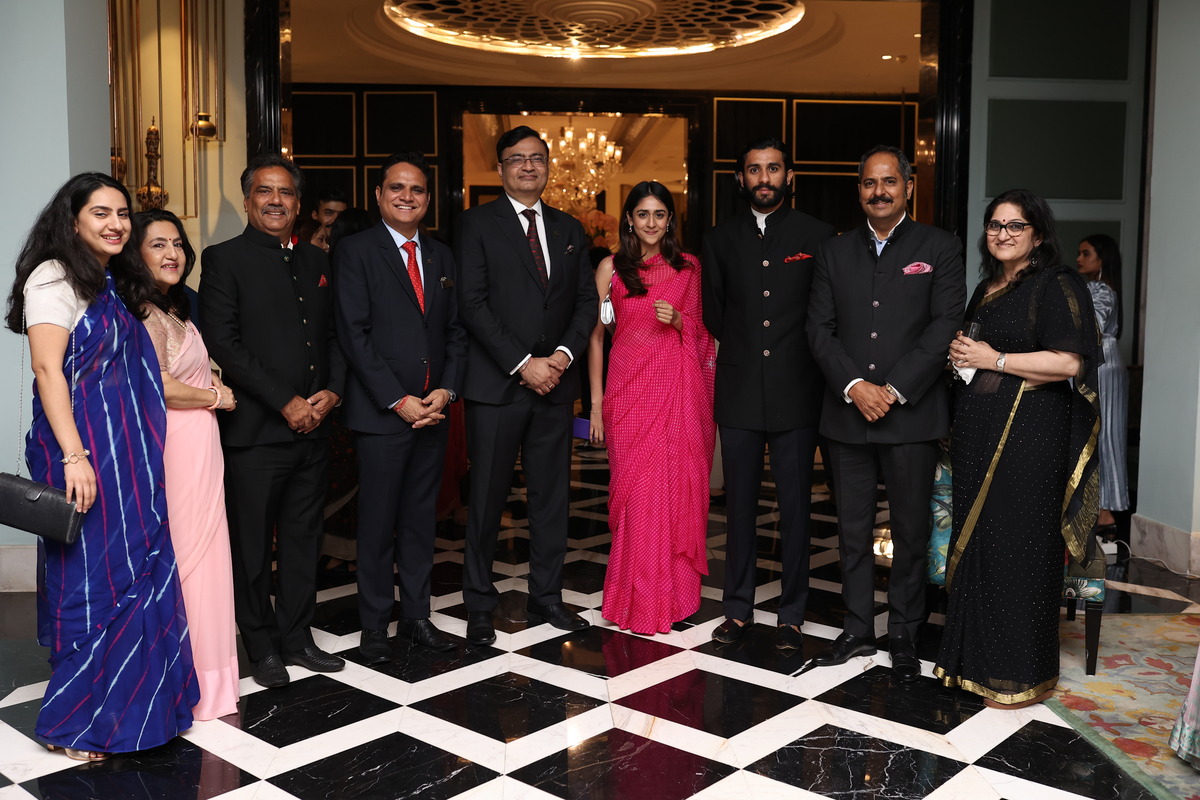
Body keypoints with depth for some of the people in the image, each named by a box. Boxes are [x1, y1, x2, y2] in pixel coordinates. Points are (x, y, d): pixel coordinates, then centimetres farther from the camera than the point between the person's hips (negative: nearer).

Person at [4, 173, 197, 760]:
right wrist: (73, 456, -24)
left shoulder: (115, 283, 16)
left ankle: (123, 702, 25)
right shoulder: (55, 277, -9)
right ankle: (72, 722, 12)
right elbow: (48, 369, -18)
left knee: (135, 573, 11)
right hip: (85, 452, -8)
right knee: (95, 579, -3)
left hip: (127, 455, 8)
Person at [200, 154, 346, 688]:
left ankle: (296, 636, 26)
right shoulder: (225, 259, -3)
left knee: (303, 540, 13)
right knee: (253, 545, 5)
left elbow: (335, 334, 15)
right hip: (255, 430, -5)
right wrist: (286, 402, -14)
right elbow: (223, 343, -11)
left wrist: (331, 391, -3)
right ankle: (262, 646, 19)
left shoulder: (316, 262, 15)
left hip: (312, 427, 5)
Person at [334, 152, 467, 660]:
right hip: (380, 411, -5)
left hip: (432, 410, 5)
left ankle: (416, 615, 24)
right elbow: (354, 335, -11)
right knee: (378, 523, 3)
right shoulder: (356, 252, -4)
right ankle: (374, 624, 16)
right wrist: (399, 401, -14)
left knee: (421, 519, 13)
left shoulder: (440, 255, 13)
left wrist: (445, 391, -3)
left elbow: (455, 330, 12)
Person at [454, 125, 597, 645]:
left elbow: (586, 300, 11)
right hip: (496, 386, -4)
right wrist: (523, 364, -15)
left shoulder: (569, 229, 14)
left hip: (554, 384, 4)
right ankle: (479, 605, 16)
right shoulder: (478, 224, -1)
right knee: (487, 498, 3)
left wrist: (564, 353, -6)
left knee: (551, 495, 10)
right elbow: (473, 304, -10)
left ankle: (546, 596, 22)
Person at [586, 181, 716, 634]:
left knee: (677, 488, 2)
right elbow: (594, 335, 4)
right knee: (636, 490, -2)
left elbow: (698, 334, 15)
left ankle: (675, 591, 16)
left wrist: (678, 319, -8)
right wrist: (596, 402, -2)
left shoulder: (688, 267, 9)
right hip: (629, 388, -1)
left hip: (678, 391, 2)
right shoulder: (612, 268, 4)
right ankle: (638, 599, 10)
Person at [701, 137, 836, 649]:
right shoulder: (720, 240, 9)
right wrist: (743, 349, 12)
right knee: (740, 506, 8)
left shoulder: (818, 237, 2)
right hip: (739, 395, 2)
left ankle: (791, 613, 16)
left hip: (795, 395, -2)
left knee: (794, 507, 4)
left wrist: (792, 354, 3)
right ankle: (738, 608, 20)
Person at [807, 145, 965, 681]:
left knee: (911, 531, 5)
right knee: (852, 530, 10)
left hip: (911, 415, -2)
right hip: (847, 414, 3)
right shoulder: (834, 253, 11)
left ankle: (903, 635, 20)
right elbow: (819, 328, 4)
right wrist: (854, 386, -11)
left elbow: (945, 327, -7)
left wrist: (892, 390, -14)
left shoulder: (940, 249, 2)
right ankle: (858, 629, 22)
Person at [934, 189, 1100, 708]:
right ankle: (978, 658, 23)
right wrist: (961, 355, 8)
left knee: (1019, 548, -3)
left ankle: (1023, 675, 9)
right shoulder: (986, 289, 17)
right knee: (975, 543, 11)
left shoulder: (1057, 285, -7)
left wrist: (995, 360, -13)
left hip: (1029, 437, -8)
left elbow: (1070, 361, -18)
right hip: (977, 435, 8)